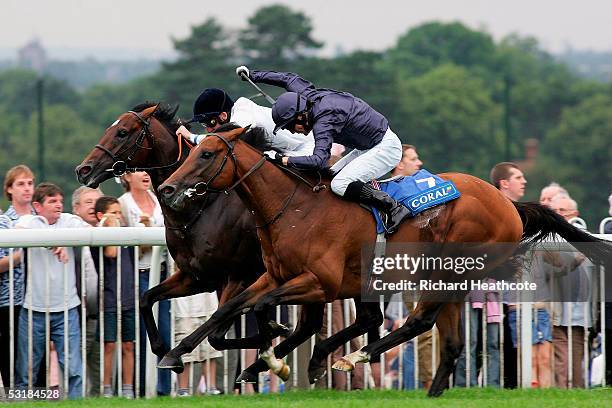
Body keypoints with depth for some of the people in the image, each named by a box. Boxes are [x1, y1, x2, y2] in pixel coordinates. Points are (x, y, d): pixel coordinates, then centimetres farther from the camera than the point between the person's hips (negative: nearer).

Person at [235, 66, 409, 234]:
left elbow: (318, 161, -40)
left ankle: (393, 208, -18)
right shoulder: (307, 96, -2)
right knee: (329, 177, 7)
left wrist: (282, 160, -35)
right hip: (368, 147, 10)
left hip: (385, 148, -10)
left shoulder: (323, 122, -29)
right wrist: (254, 76, 21)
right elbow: (289, 79, 18)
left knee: (339, 185, -21)